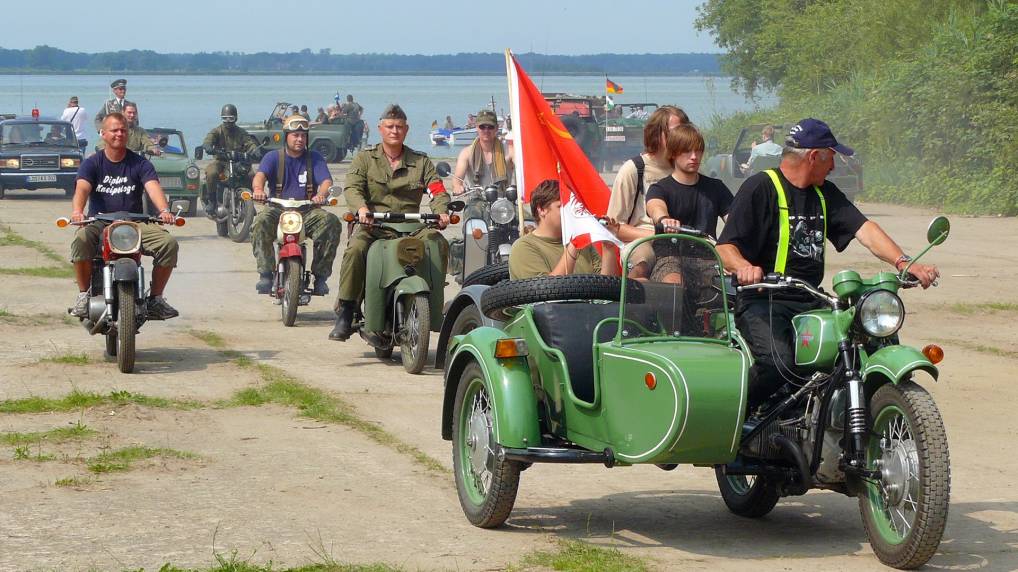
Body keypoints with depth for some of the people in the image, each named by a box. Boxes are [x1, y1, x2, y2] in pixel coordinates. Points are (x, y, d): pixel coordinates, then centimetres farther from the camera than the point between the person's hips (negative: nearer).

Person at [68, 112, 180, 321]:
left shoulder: (139, 163, 6)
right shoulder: (92, 163, 4)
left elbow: (153, 186, -12)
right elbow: (82, 188, -14)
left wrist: (164, 210, -34)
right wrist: (77, 211, -37)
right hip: (99, 223, -1)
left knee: (168, 243, -23)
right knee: (81, 239, -34)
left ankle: (155, 298, -7)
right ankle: (84, 295, -16)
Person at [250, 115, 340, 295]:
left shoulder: (315, 158, 11)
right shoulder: (273, 157, 9)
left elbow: (326, 181, -5)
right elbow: (260, 175, -10)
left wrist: (321, 194, -30)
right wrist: (259, 189, -36)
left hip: (307, 212, 1)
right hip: (278, 209, -1)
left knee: (330, 221, -28)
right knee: (261, 221, -33)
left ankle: (320, 275, -21)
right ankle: (265, 273, -26)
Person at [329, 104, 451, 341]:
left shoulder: (421, 162, 17)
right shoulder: (365, 158, 12)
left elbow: (437, 190, 5)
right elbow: (352, 187, -4)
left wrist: (441, 212, -19)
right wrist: (361, 208, -28)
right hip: (373, 227, -2)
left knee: (439, 244, -27)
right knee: (355, 248, -33)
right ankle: (344, 315, -26)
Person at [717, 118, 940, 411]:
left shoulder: (825, 193, 19)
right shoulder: (761, 187, -4)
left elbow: (863, 229, 6)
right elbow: (725, 247, -11)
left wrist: (903, 263, -12)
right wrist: (743, 267, -36)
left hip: (811, 302, 7)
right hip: (761, 302, -7)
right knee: (779, 361, -34)